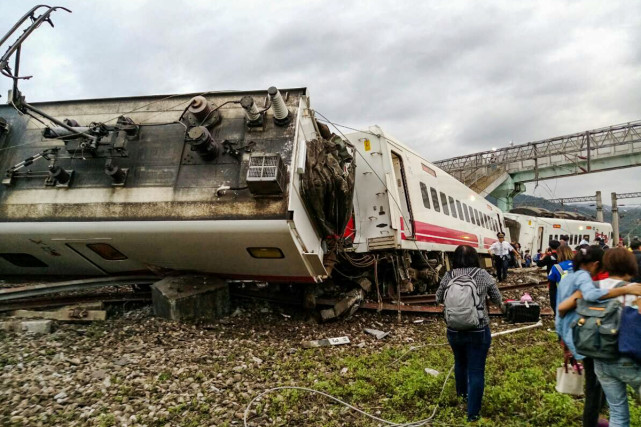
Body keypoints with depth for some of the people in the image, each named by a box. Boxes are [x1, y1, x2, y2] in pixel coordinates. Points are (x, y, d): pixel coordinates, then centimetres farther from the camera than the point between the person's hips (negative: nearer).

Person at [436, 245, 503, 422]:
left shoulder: (448, 276, -5)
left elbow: (438, 298, 8)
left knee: (460, 361, 26)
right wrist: (501, 306, 27)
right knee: (476, 371, 8)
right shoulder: (482, 274, -8)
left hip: (454, 330, 3)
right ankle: (473, 412, 15)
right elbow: (497, 297, 4)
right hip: (479, 331, -2)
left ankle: (462, 392, 50)